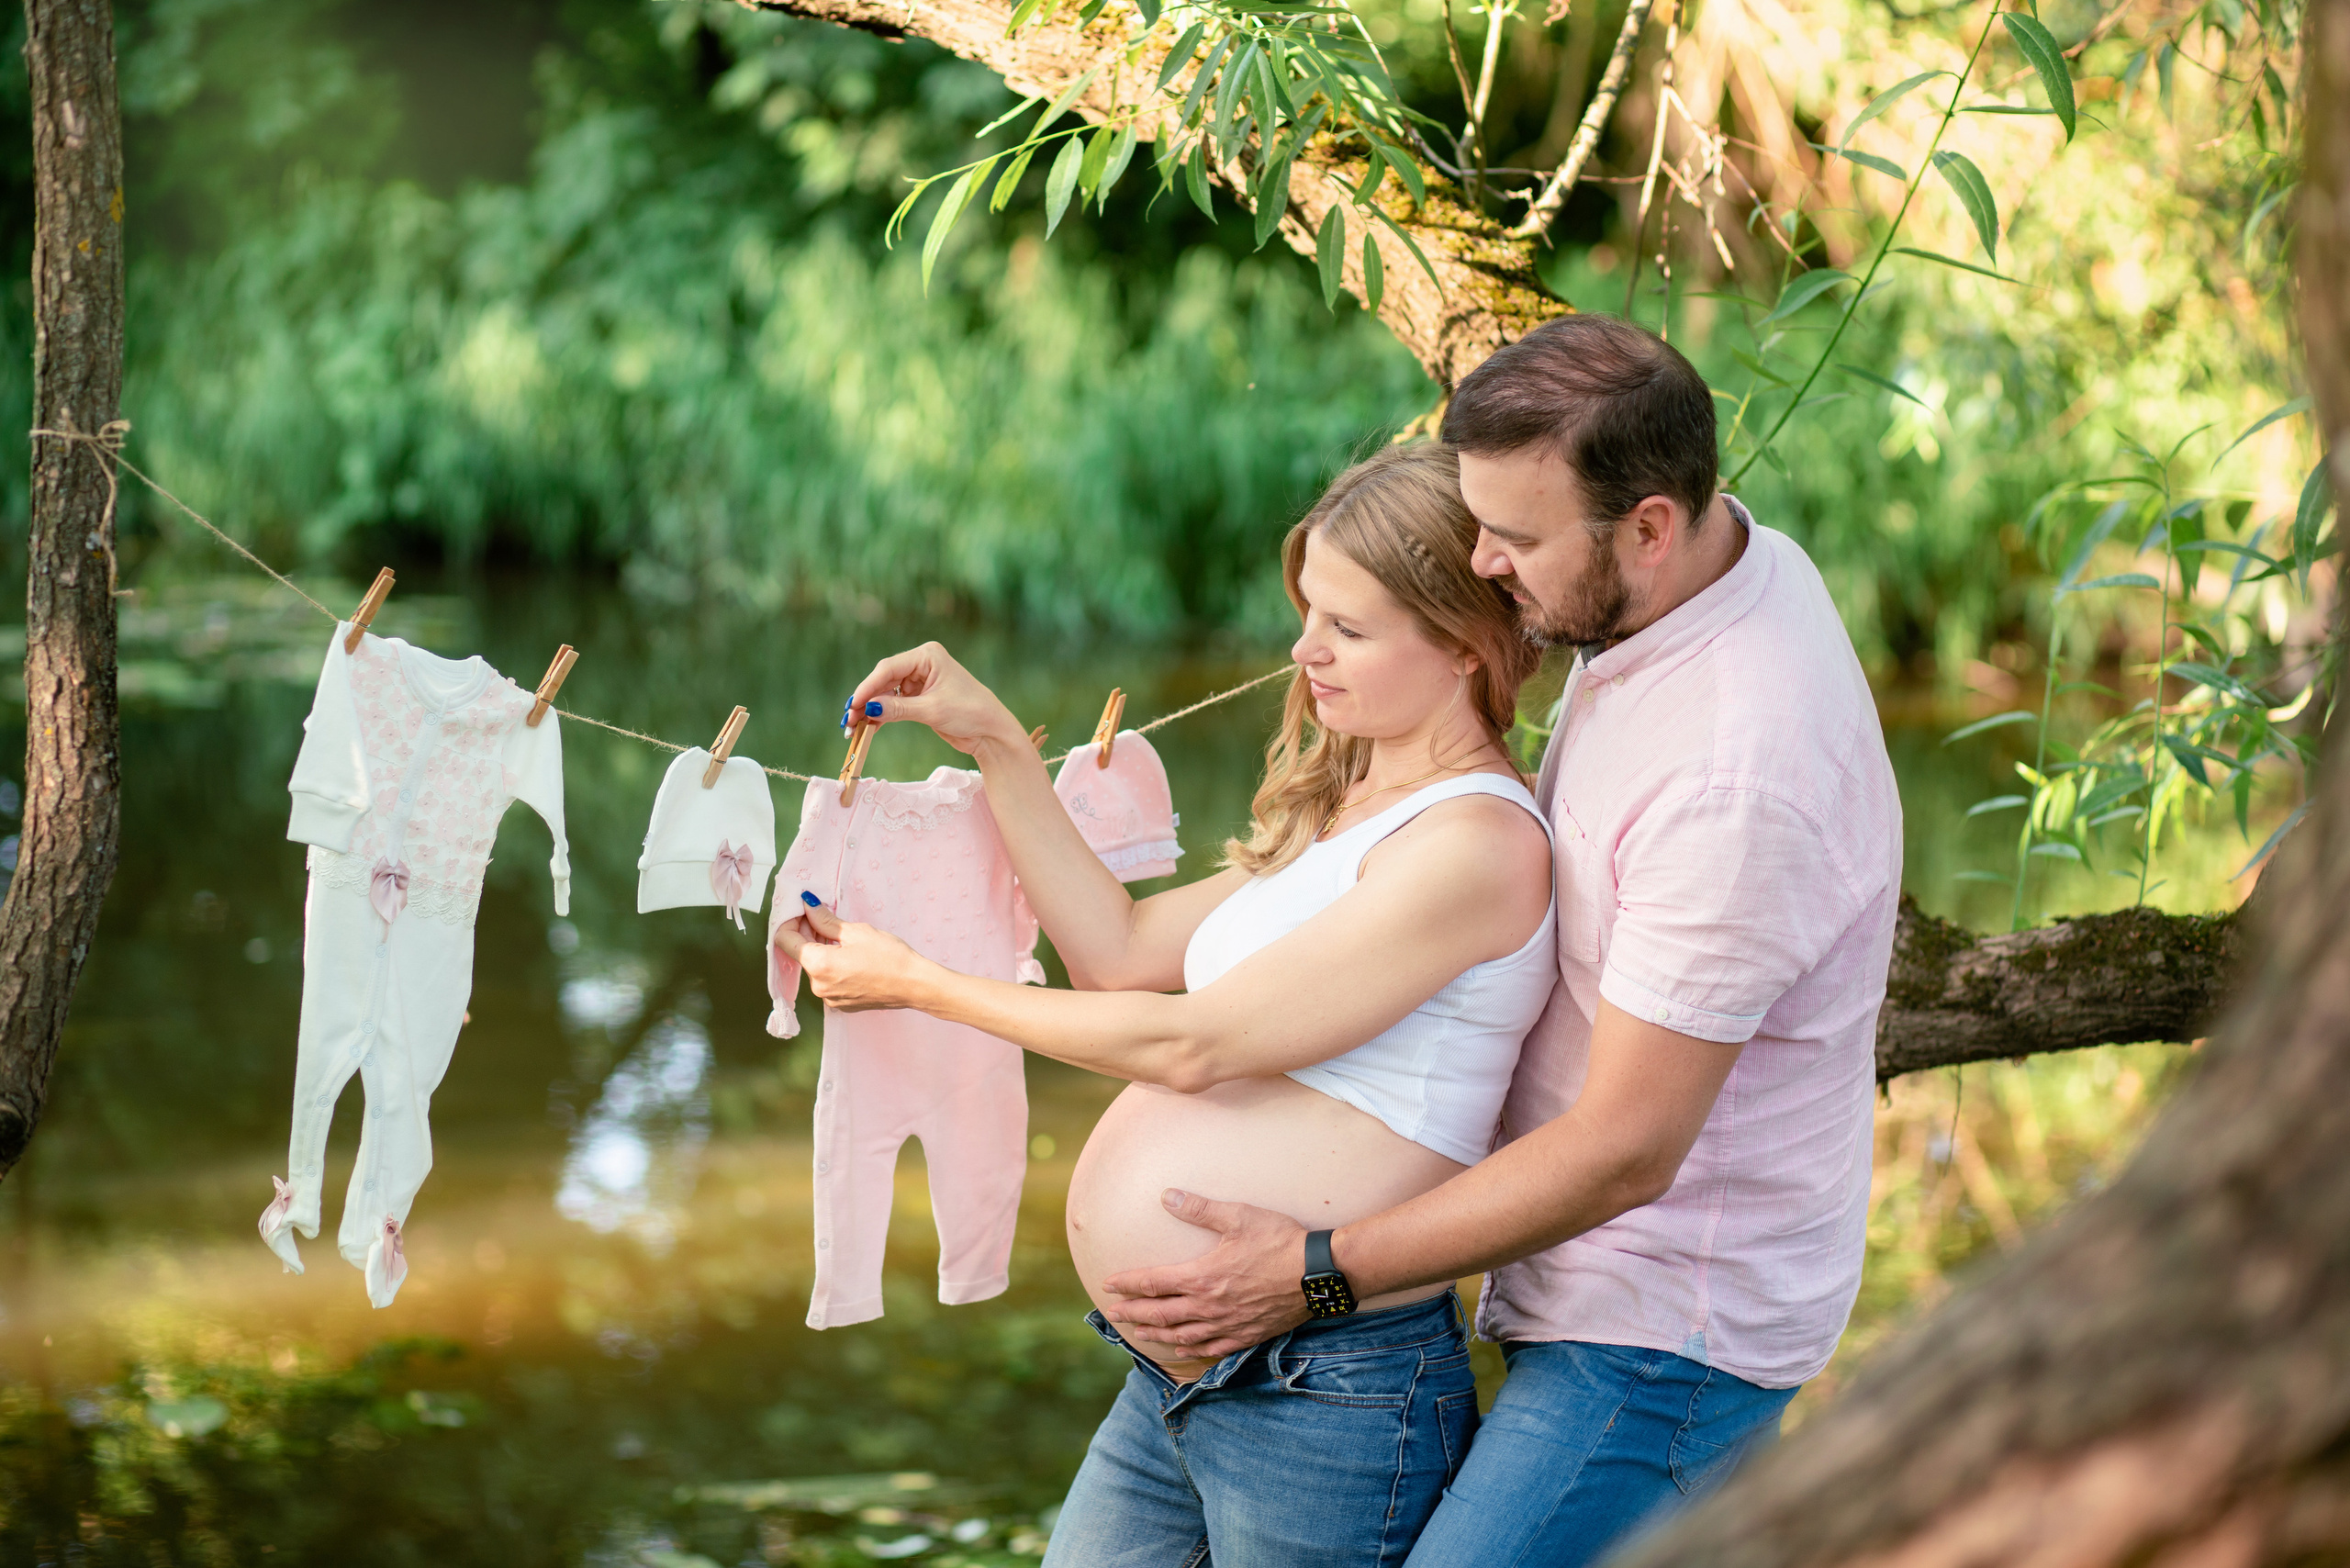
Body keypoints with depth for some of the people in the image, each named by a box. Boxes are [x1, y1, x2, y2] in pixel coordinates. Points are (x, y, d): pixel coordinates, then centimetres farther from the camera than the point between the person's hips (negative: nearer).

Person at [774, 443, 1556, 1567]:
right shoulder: (1343, 811, 16)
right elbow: (1124, 949, 18)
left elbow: (1190, 1043, -15)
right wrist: (995, 745, 13)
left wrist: (916, 985, -6)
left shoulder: (1478, 840, -15)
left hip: (1321, 1404, -9)